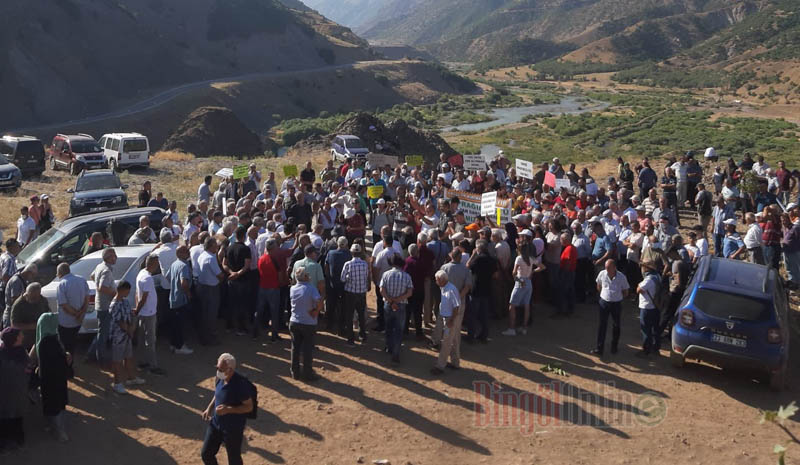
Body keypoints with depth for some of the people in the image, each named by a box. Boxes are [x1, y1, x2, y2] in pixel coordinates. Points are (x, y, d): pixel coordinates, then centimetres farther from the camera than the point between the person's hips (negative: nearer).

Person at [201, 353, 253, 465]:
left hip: (234, 428, -7)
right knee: (206, 454, 16)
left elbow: (249, 406, -21)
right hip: (215, 423, 7)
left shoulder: (240, 384, -27)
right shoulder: (219, 379, -5)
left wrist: (228, 409, -29)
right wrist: (209, 408, 0)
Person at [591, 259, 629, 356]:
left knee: (616, 325, 13)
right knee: (602, 325, 0)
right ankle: (599, 348, 2)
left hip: (616, 304, -1)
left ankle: (614, 346, 31)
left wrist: (617, 297, -1)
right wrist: (605, 295, 8)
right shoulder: (602, 274, -9)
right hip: (604, 302, 1)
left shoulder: (622, 277, -14)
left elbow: (625, 292, 0)